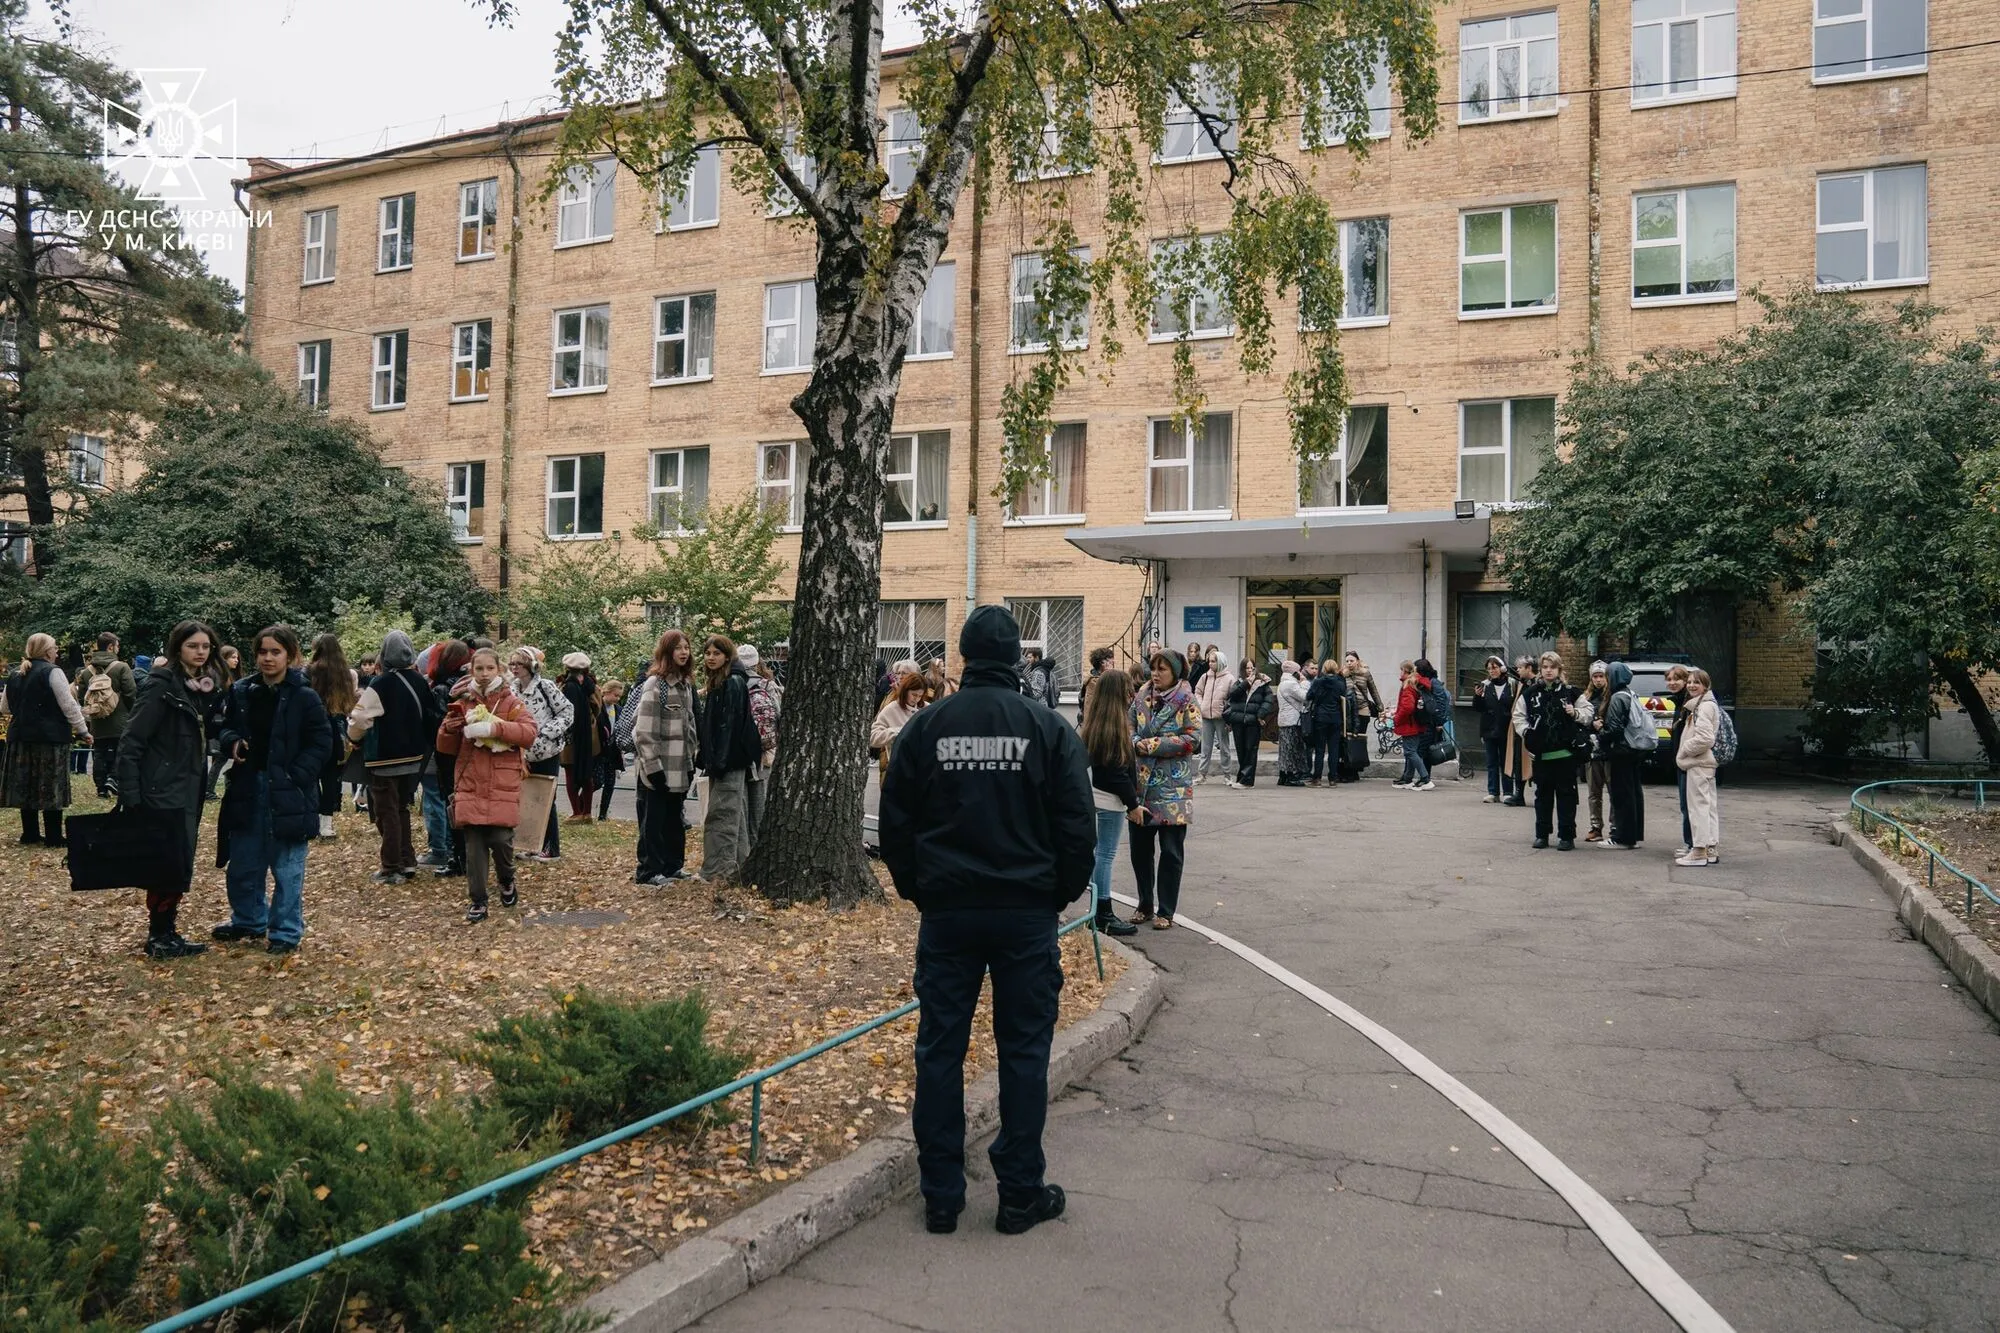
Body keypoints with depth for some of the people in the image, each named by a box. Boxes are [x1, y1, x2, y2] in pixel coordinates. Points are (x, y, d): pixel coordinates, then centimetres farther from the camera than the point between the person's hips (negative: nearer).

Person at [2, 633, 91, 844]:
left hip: (21, 737, 7)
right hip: (50, 737, -7)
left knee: (26, 786, 11)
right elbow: (69, 705, -14)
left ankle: (30, 834, 16)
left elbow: (5, 707, 21)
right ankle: (53, 837, 0)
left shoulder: (15, 676, 11)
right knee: (51, 788, -2)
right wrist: (83, 730, -8)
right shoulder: (52, 672, -11)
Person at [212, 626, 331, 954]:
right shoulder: (242, 691, 4)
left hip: (287, 793, -5)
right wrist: (232, 742, -6)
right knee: (243, 864, 17)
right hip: (247, 788, 5)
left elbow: (321, 741, -9)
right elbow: (227, 728, 17)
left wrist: (296, 776, -16)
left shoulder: (304, 697, -9)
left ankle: (286, 932, 14)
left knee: (287, 869, 3)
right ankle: (248, 920, 36)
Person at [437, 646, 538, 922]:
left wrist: (495, 727, -24)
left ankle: (506, 882, 21)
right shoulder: (463, 703, 10)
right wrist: (450, 728, -11)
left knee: (501, 839, -8)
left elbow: (529, 733, -13)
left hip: (502, 786, -2)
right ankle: (478, 902, 10)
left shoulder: (511, 703, 4)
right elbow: (445, 747, 10)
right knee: (474, 846, 1)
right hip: (470, 785, 2)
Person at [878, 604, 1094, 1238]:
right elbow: (1077, 829, -4)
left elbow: (895, 824, 4)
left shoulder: (926, 726, 0)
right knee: (1024, 1051, 8)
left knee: (939, 1049, 9)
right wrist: (1060, 894, 10)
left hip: (946, 911, 1)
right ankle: (1021, 1195, 15)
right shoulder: (1049, 728, -4)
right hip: (1028, 913, -1)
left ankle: (941, 1197, 16)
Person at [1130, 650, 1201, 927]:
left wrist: (1155, 745, -15)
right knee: (1140, 847, 10)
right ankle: (1145, 906, 25)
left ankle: (1166, 912, 12)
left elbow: (1193, 738, -12)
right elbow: (1129, 729, 13)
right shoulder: (1142, 697, 9)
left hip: (1173, 786, -5)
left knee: (1171, 850, 2)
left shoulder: (1187, 701, -4)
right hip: (1141, 782, 5)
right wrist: (1137, 743, -10)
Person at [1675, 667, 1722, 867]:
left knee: (1698, 805, -9)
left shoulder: (1705, 707, -14)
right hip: (1703, 763, 11)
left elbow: (1704, 738, -23)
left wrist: (1683, 752, -12)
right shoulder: (1698, 705, 18)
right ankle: (1710, 848, 18)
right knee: (1708, 805, 12)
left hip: (1699, 764, -11)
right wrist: (1684, 753, 14)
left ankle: (1699, 851, -8)